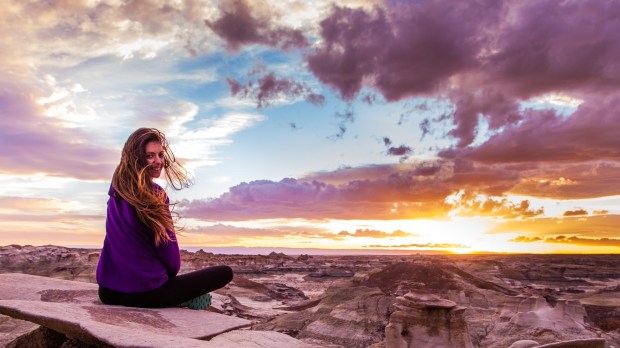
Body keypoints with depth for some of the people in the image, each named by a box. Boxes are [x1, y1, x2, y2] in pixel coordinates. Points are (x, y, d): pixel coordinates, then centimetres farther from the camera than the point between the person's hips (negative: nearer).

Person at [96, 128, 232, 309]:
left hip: (108, 291, 8)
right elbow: (168, 249, -7)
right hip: (143, 293, -7)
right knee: (225, 272, -5)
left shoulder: (115, 189, 7)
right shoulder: (155, 194, -14)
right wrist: (171, 272, 9)